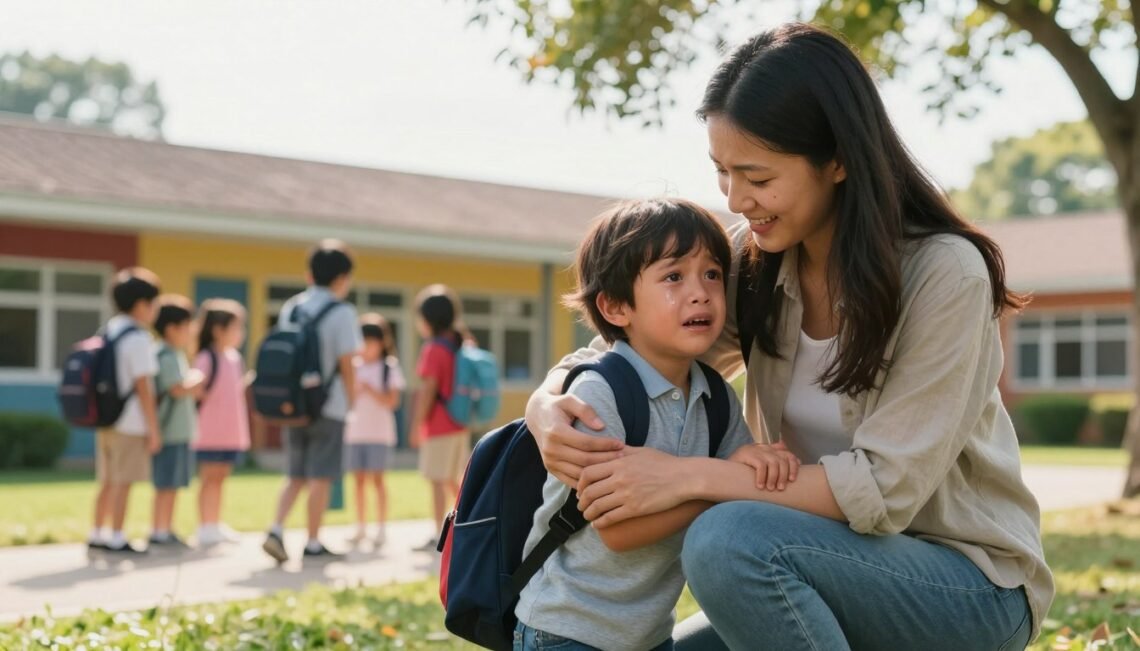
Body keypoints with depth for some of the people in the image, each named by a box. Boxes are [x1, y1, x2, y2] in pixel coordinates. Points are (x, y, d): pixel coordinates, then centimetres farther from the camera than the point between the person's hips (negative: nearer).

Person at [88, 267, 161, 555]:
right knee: (124, 483, -2)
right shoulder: (139, 339, -14)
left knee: (108, 482, 15)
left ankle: (96, 534, 19)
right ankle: (116, 539, 1)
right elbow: (143, 388, -16)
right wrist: (153, 429, -11)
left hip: (106, 420, 8)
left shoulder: (107, 331, 11)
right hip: (131, 423, -8)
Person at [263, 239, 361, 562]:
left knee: (296, 476, 15)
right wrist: (351, 398, 3)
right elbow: (346, 362, -11)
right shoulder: (342, 312, -10)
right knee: (320, 478, 4)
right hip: (329, 406, -5)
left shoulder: (290, 308, 7)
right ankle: (313, 543, 9)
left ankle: (276, 530, 0)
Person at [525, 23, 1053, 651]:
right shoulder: (754, 261, -3)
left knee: (729, 539, -29)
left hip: (971, 583, -6)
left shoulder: (945, 273, -20)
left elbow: (885, 486, -24)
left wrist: (690, 477, -28)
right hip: (849, 569, 6)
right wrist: (547, 405, -20)